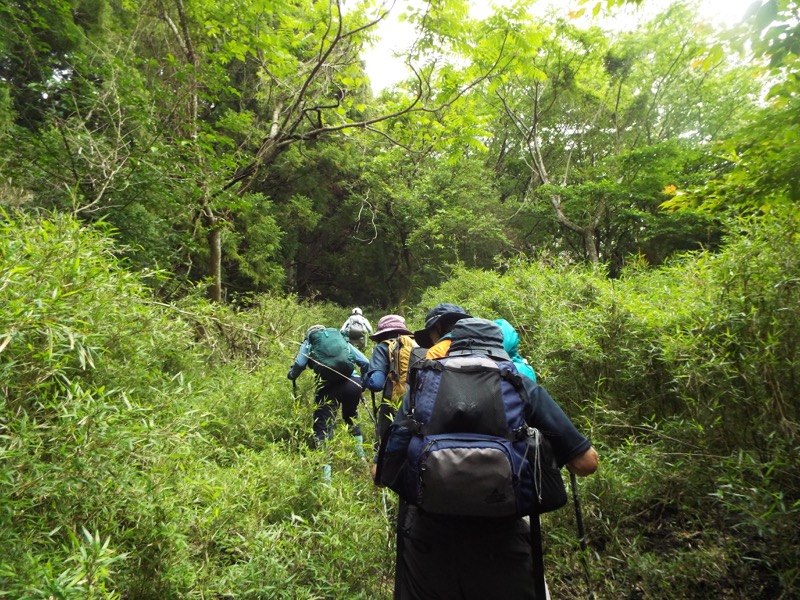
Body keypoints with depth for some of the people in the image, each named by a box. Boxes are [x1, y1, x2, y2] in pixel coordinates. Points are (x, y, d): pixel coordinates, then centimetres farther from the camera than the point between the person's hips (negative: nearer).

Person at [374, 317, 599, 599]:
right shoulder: (522, 388, 1)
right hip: (500, 543, -1)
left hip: (427, 541, 2)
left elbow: (382, 474, 9)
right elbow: (585, 463, 4)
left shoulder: (421, 387, 5)